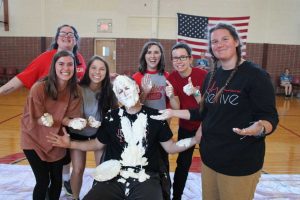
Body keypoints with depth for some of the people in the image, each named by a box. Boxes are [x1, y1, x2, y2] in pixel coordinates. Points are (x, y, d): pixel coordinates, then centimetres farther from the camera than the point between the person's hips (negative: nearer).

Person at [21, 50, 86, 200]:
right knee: (43, 181, 0)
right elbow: (36, 119, -19)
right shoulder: (39, 88, -25)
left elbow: (72, 116, -10)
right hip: (34, 140, -4)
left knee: (57, 180, 12)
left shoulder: (75, 90, -12)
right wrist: (65, 120, -32)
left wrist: (74, 123, -33)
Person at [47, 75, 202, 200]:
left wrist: (195, 139, -6)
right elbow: (98, 144, 20)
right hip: (114, 178, 2)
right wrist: (70, 144, 12)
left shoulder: (155, 116, 3)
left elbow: (170, 147, 8)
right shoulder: (112, 117, 8)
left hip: (146, 179, -1)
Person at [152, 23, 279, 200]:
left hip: (241, 162, -6)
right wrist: (173, 113, 8)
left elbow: (269, 117, -16)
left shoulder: (256, 75, -14)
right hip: (210, 157, 6)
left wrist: (259, 129, -37)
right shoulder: (211, 77, 6)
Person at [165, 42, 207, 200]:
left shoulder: (202, 75, -21)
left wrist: (195, 92, -39)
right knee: (183, 163, 11)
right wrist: (171, 96, -33)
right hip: (186, 126, 2)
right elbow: (176, 108, -13)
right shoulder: (171, 78, -10)